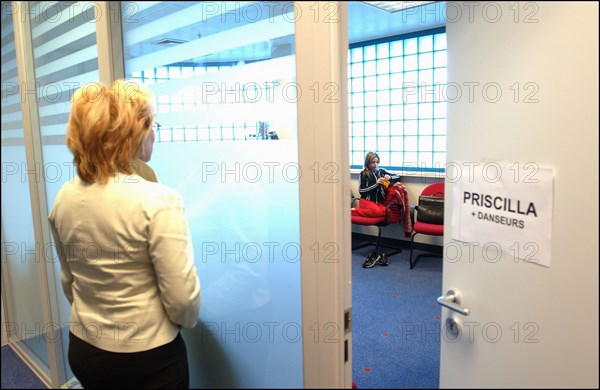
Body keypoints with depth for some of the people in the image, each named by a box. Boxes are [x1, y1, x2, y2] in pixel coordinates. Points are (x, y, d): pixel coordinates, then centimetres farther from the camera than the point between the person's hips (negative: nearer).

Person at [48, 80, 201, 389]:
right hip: (146, 357, -6)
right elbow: (182, 297, -21)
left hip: (82, 349, 6)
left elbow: (69, 281, 8)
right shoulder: (158, 201, -25)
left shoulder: (63, 199, -4)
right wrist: (187, 321, -1)